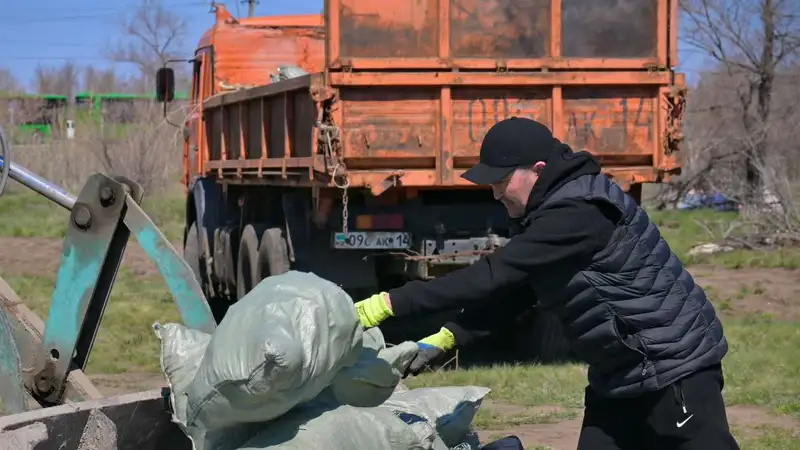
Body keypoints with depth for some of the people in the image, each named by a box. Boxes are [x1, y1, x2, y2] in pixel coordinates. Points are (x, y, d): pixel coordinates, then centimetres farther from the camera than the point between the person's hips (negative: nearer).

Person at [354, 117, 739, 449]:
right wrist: (446, 338, 0)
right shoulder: (551, 213, 7)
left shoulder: (578, 215, -25)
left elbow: (491, 277, -29)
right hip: (618, 380, 10)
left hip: (677, 370, -10)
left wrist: (389, 304, -28)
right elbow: (509, 290, 13)